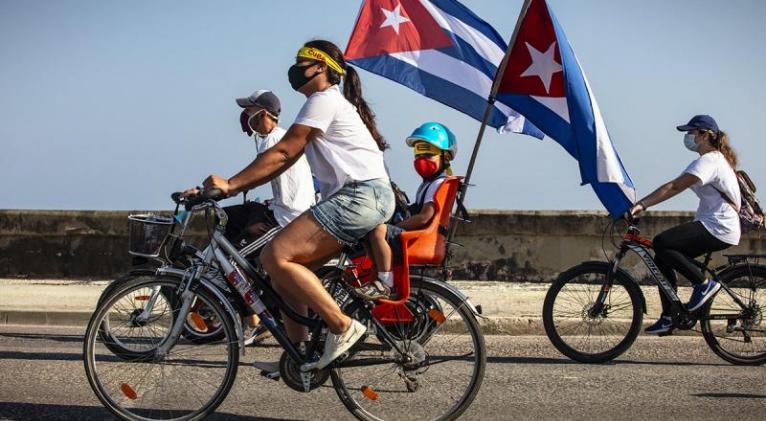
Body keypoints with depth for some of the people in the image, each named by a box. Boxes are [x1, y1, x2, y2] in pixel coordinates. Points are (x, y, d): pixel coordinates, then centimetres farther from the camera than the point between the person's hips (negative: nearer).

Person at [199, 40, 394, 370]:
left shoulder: (324, 101, -4)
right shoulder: (330, 103, 27)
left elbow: (281, 153, -11)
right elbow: (285, 159, 21)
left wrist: (230, 185, -13)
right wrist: (235, 186, 13)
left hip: (360, 196, -11)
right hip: (354, 198, 11)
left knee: (276, 256, -19)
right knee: (286, 266, 7)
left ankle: (342, 327, -18)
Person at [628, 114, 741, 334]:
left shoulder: (708, 161, -14)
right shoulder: (718, 158, 18)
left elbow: (673, 187, -24)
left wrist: (641, 205, -28)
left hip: (718, 229, -10)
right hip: (718, 227, 10)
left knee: (661, 243, -23)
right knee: (663, 258, 5)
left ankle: (704, 284, -11)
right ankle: (669, 317, 8)